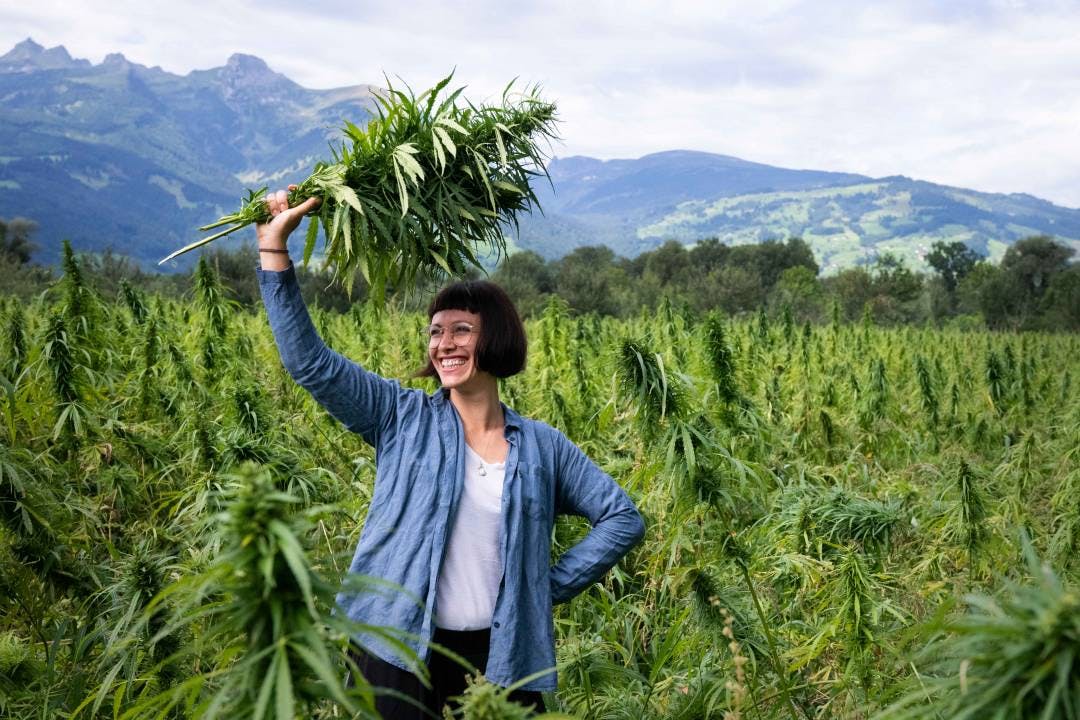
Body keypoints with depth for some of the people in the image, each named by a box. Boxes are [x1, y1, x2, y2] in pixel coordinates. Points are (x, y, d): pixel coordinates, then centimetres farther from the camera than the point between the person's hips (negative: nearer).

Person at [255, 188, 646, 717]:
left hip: (501, 659, 1)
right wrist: (274, 248, -12)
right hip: (398, 652, -1)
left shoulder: (541, 445, 5)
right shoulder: (404, 420, 1)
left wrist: (553, 586, -1)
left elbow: (624, 518, 8)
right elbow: (308, 360, -7)